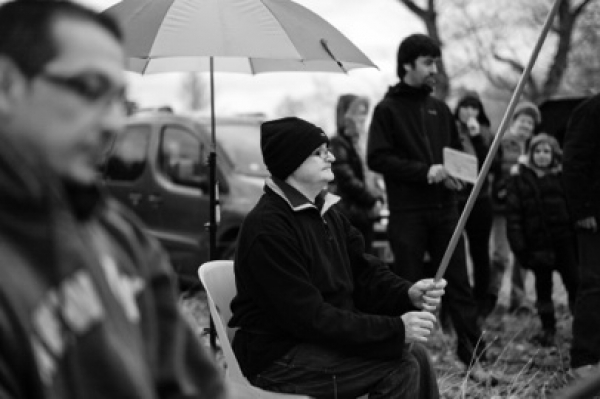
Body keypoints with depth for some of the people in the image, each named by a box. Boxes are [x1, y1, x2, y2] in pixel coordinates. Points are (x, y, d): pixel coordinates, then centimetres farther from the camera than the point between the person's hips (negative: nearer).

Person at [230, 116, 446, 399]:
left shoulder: (327, 213, 11)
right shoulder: (267, 227, -20)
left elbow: (364, 272, 10)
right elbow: (311, 318, -24)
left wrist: (409, 294, -12)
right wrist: (396, 329, -26)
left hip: (325, 340, 9)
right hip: (278, 357, -9)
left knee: (415, 352, -6)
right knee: (400, 367, -18)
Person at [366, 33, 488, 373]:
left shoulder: (440, 109, 14)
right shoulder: (388, 109, -1)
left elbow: (457, 152, 21)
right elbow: (377, 158, -9)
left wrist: (454, 175, -1)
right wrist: (425, 171, -16)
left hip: (444, 208, 4)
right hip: (408, 213, -4)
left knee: (458, 282, 4)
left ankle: (473, 355, 9)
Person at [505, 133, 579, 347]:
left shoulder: (563, 175, 3)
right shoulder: (519, 177, 1)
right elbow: (513, 214, -1)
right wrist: (518, 246, -7)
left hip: (565, 240, 0)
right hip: (538, 243, 0)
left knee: (574, 282, 1)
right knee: (543, 286, 8)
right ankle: (547, 328, 18)